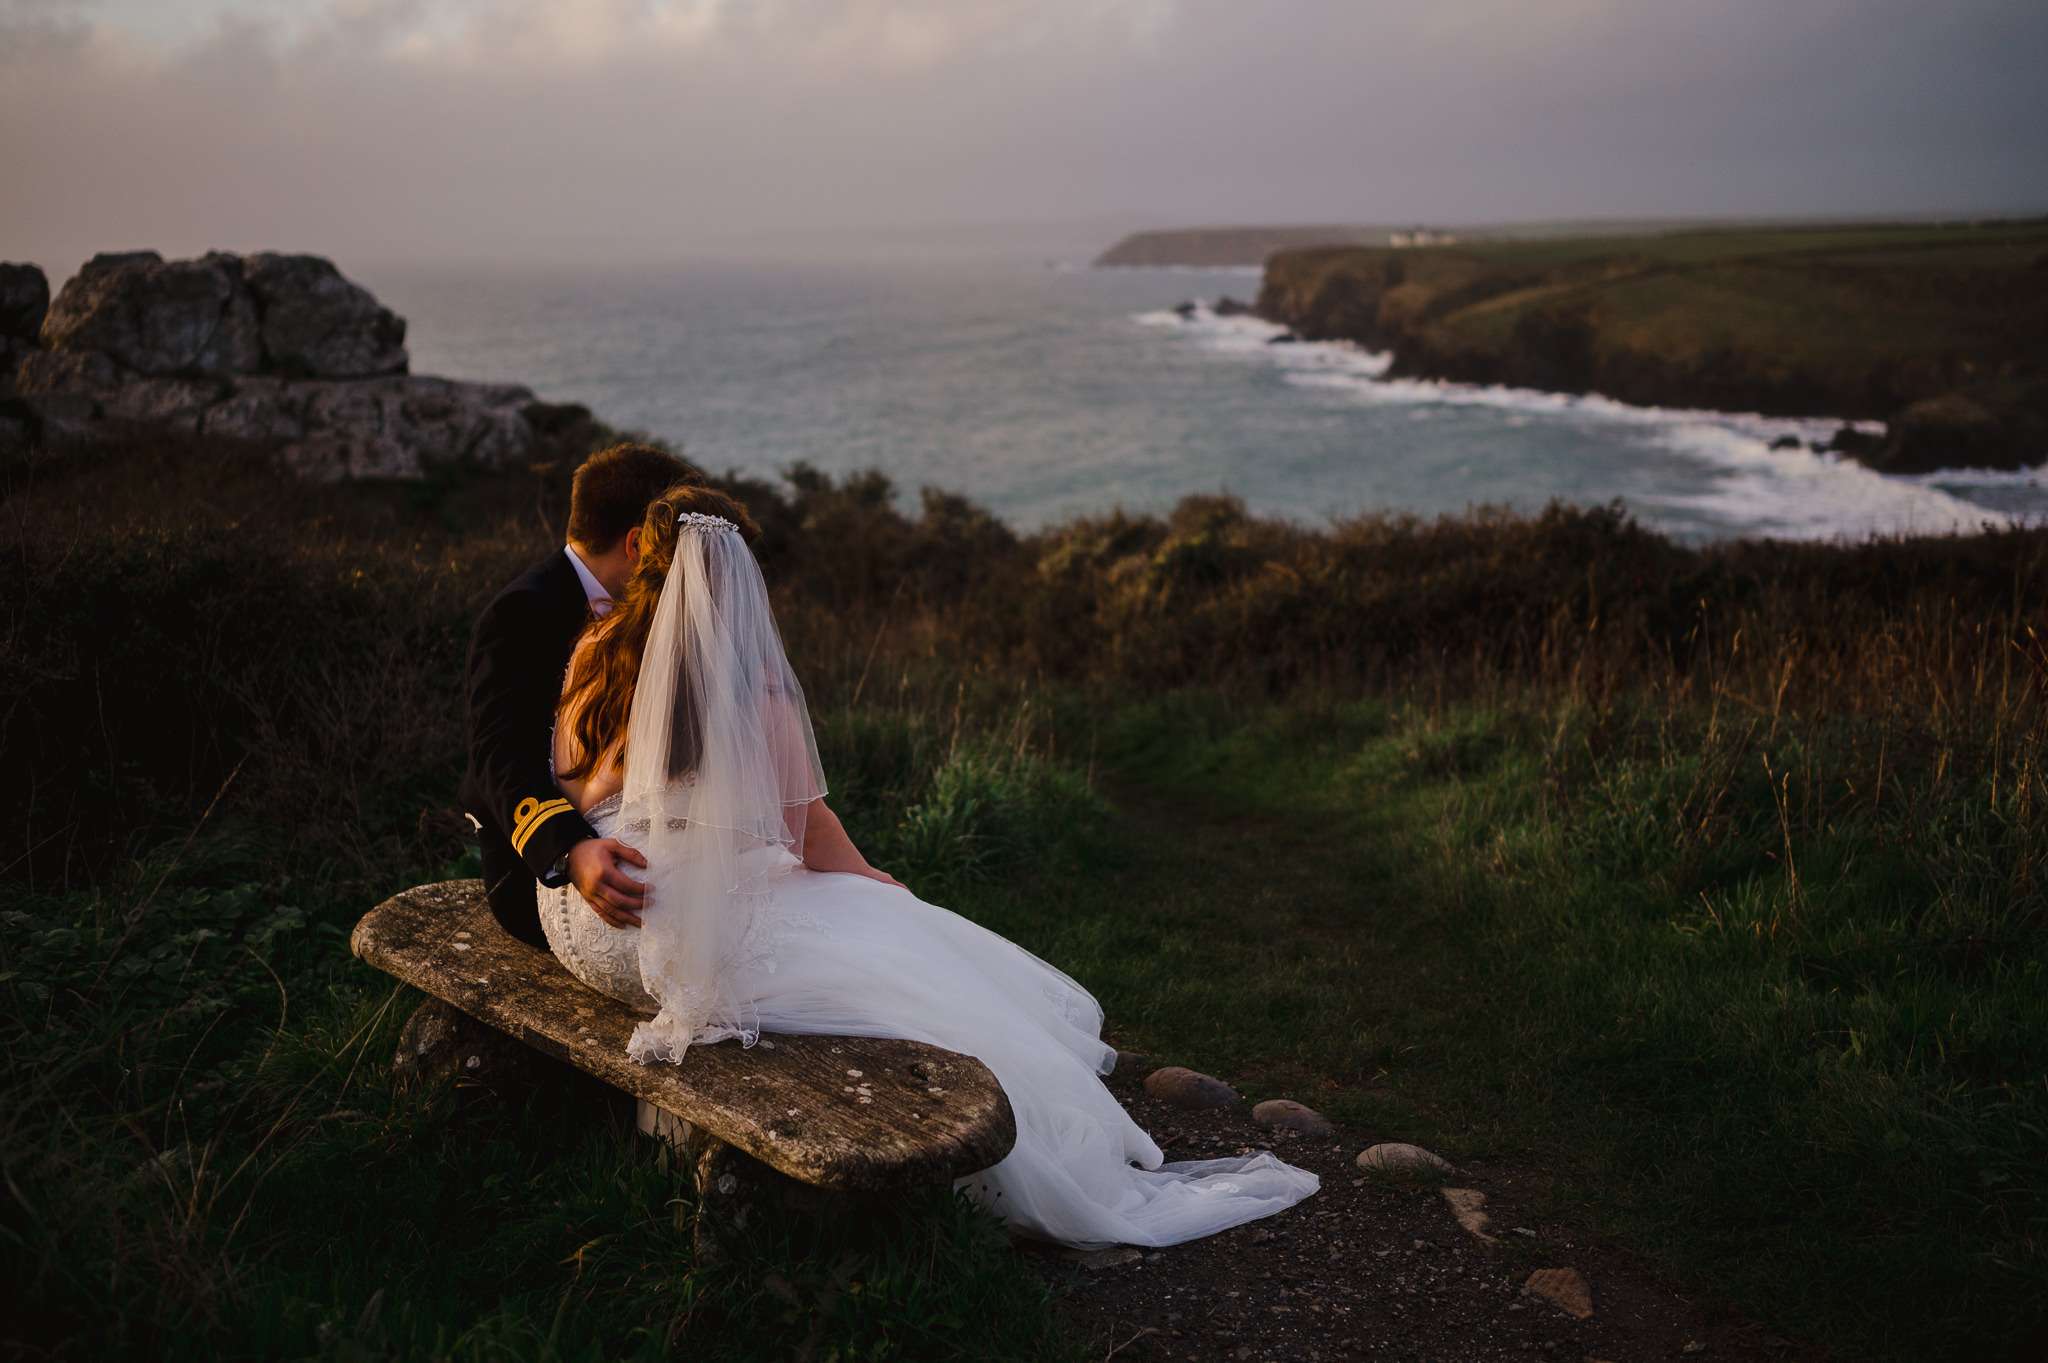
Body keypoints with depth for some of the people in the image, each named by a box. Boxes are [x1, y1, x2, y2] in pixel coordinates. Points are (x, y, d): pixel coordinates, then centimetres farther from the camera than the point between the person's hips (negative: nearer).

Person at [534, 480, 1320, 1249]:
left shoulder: (593, 656, 4)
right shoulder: (752, 683, -13)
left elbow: (569, 788, 13)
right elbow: (809, 831, -5)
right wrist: (874, 881, 13)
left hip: (588, 920, 7)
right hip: (693, 923, -7)